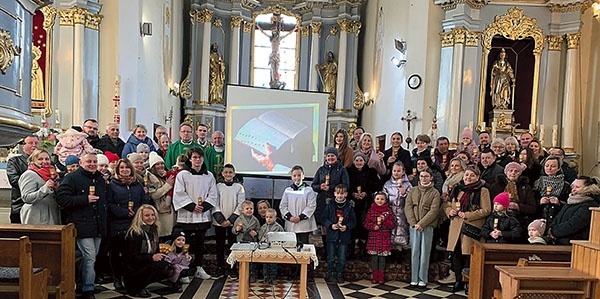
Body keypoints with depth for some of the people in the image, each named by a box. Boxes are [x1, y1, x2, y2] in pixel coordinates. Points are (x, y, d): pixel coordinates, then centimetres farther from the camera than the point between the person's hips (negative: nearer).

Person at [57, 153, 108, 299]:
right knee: (89, 257, -10)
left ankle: (87, 285, 26)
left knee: (92, 257, 14)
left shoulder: (100, 179, 16)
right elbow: (61, 198, -16)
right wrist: (86, 199, -19)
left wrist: (105, 222, 19)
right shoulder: (72, 178, -6)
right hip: (82, 225, -7)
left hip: (98, 226, 7)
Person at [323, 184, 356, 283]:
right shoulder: (330, 205, 0)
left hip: (344, 236, 0)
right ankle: (331, 274, 20)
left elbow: (353, 221, 4)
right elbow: (324, 218, 2)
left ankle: (340, 274, 22)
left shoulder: (349, 207, 1)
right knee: (331, 257, 7)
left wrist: (347, 226, -13)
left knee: (342, 258, 7)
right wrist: (331, 225, -13)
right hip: (332, 235, 0)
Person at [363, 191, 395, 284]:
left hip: (385, 238, 0)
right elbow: (366, 223, 3)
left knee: (382, 257, 5)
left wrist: (384, 220, -15)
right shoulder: (371, 210, 4)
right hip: (373, 238, 0)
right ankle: (375, 277, 15)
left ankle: (381, 277, 15)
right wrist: (374, 226, -14)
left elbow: (393, 224, 0)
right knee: (374, 257, 4)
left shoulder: (388, 211, 3)